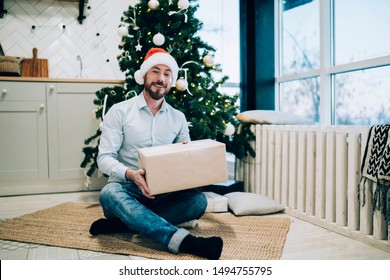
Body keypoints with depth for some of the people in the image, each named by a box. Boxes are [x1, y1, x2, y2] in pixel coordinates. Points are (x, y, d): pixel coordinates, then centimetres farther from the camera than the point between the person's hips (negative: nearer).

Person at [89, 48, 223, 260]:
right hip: (127, 188, -2)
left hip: (164, 192, 3)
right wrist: (130, 174, -27)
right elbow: (104, 157, -7)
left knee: (198, 201, -25)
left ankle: (121, 223, -25)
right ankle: (184, 241, -47)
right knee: (109, 194, -37)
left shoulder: (178, 118, 11)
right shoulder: (120, 111, 0)